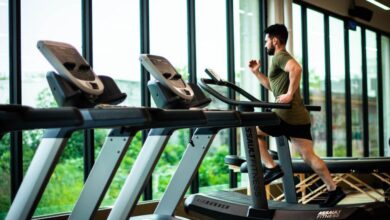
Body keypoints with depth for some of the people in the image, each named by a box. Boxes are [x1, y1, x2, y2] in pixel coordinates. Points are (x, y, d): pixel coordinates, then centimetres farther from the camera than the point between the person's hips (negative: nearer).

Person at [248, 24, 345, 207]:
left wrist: (290, 94, -26)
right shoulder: (282, 58, 26)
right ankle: (333, 190, 5)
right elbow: (273, 86, 35)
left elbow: (296, 68, -29)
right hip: (299, 116, 10)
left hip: (288, 115, -10)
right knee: (308, 156, 7)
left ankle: (271, 168, 1)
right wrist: (256, 72, 28)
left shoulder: (280, 57, -6)